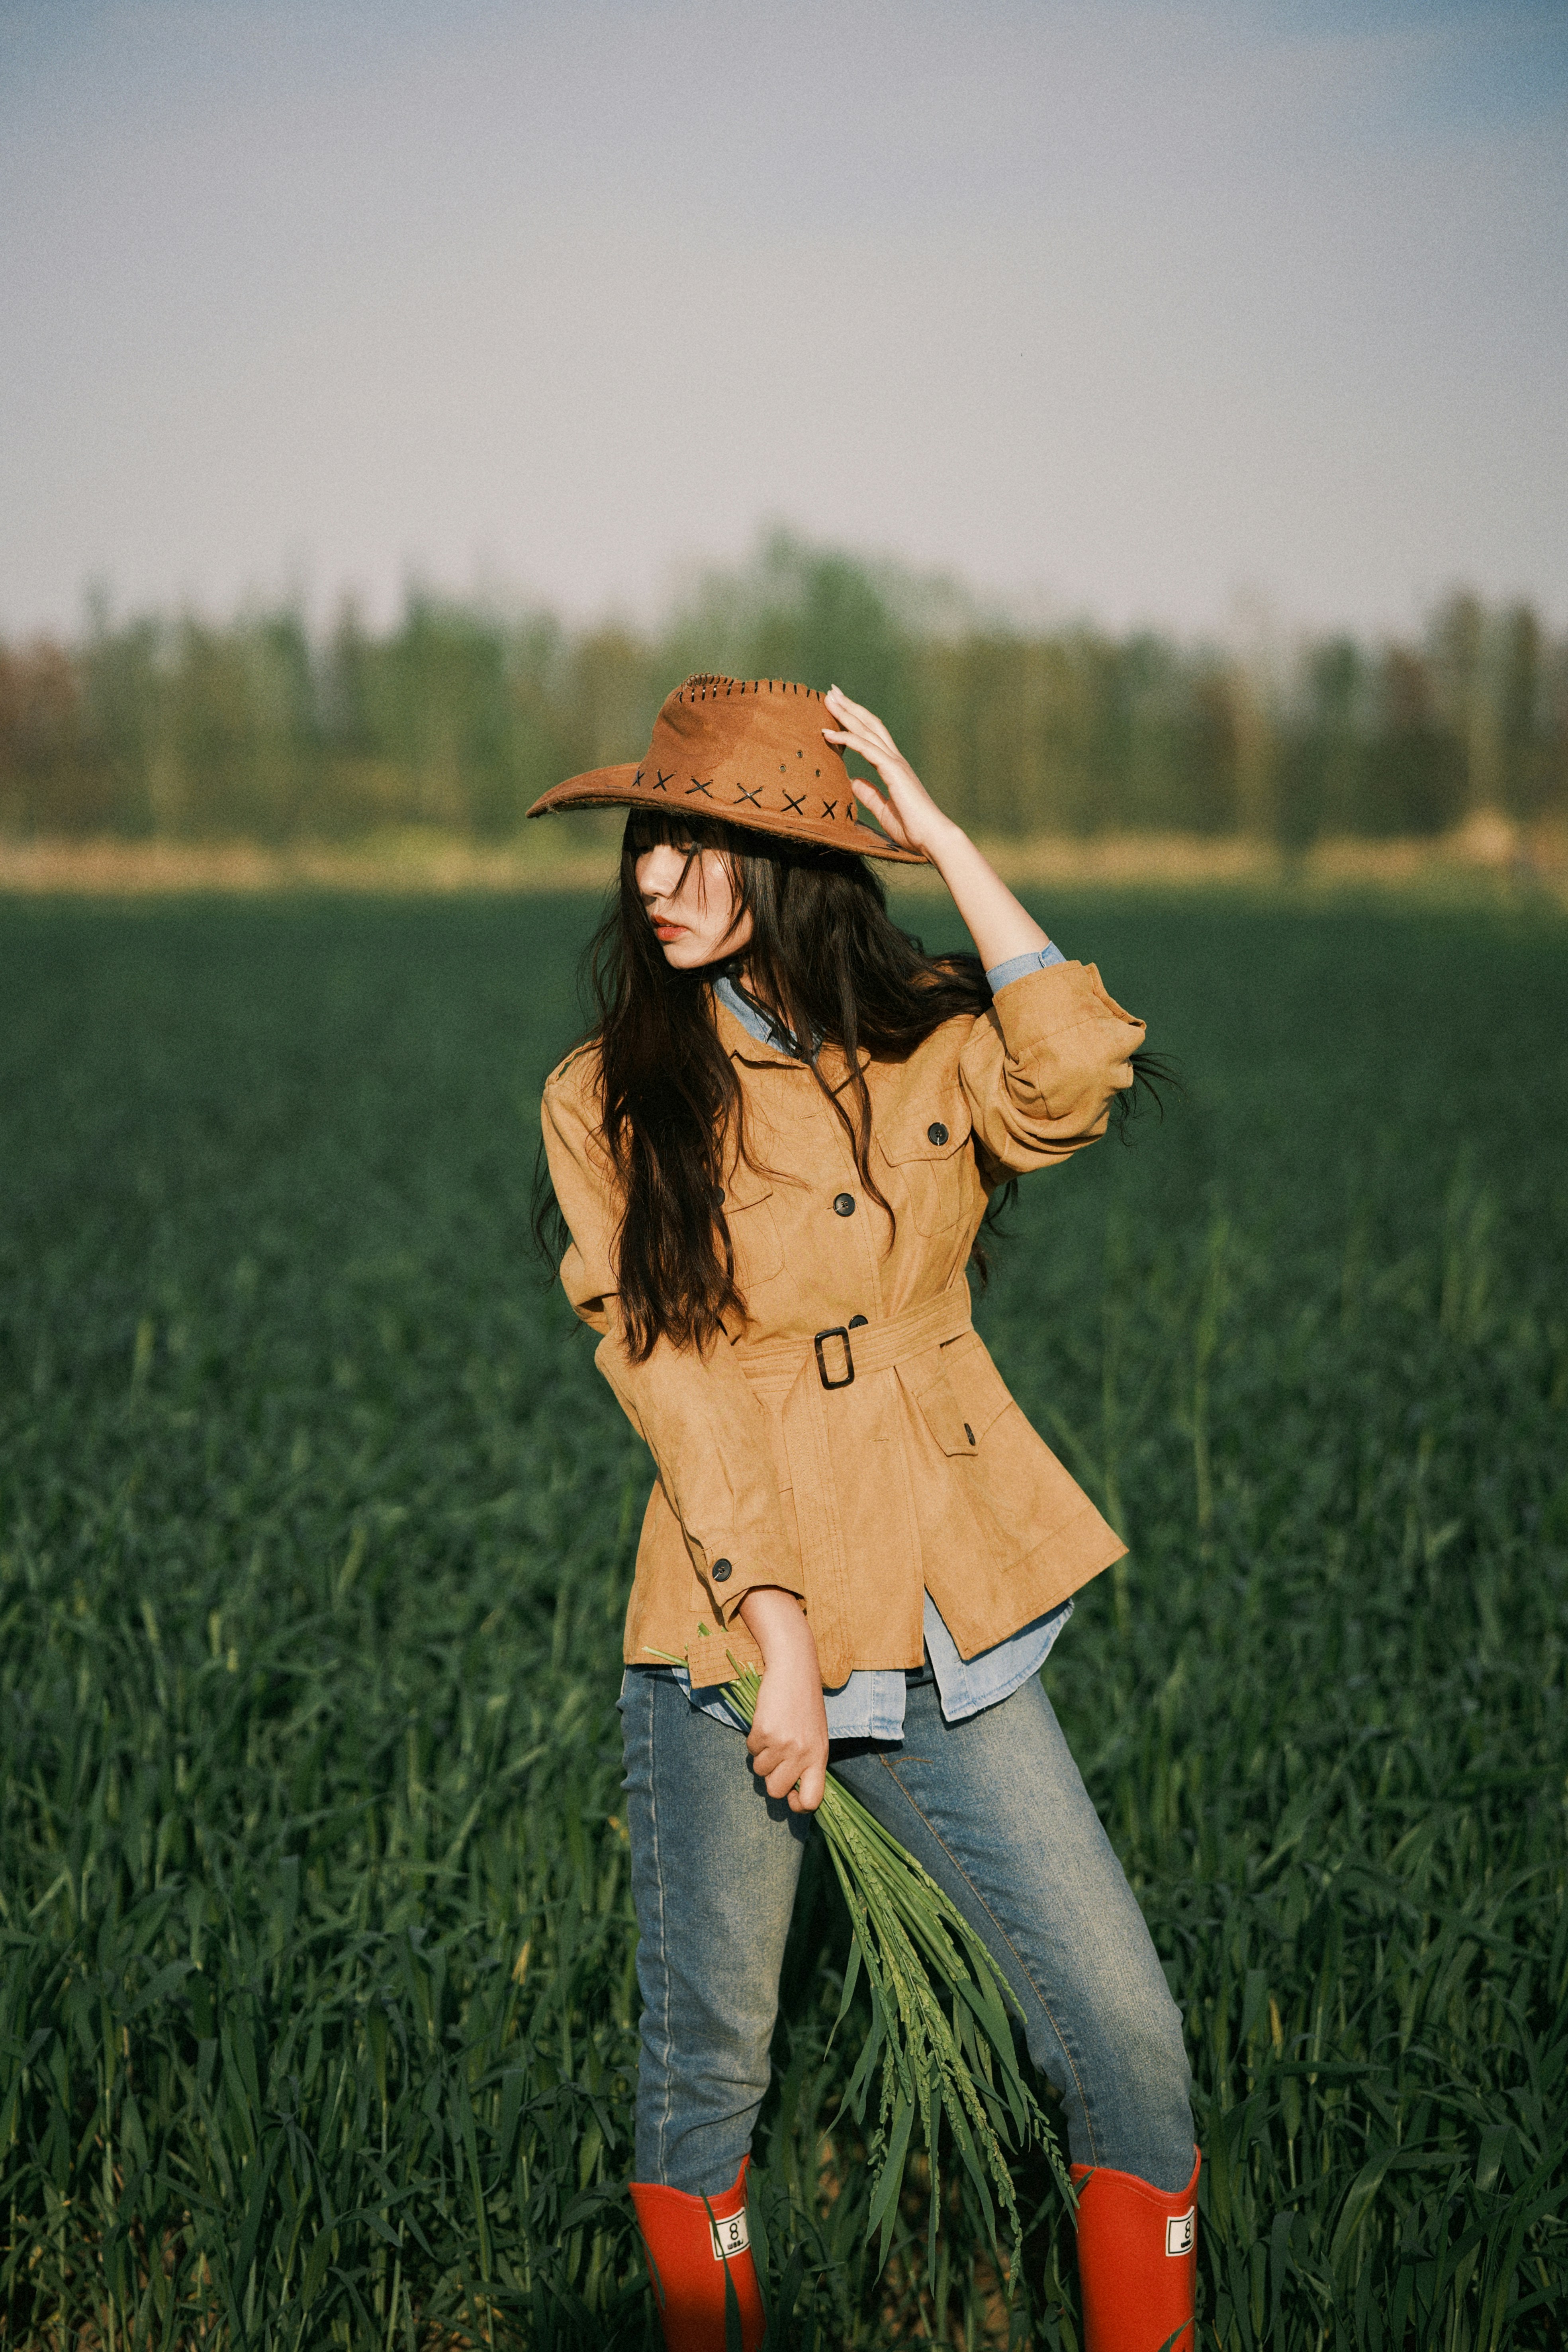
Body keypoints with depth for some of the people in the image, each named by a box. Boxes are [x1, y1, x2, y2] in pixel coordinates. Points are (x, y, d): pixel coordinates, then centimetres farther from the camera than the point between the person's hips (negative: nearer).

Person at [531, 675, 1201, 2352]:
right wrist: (783, 1639, -14)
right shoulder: (610, 1096, 1)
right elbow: (668, 1381, -6)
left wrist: (937, 833, -12)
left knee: (1130, 2043, 1)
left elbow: (1080, 1079, -18)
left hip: (944, 1625, 2)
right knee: (706, 2071, 7)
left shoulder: (933, 1047, 5)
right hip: (732, 1632, -1)